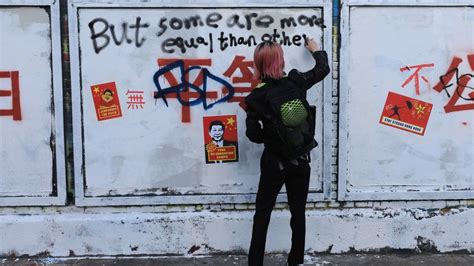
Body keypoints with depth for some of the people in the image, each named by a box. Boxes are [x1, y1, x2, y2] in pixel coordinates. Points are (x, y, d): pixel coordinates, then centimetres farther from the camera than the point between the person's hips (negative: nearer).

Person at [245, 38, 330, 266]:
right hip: (300, 159, 2)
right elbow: (323, 69, 10)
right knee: (298, 212, 14)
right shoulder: (296, 82, -8)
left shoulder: (256, 98, -13)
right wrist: (315, 50, 28)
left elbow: (253, 135, -11)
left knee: (262, 213, 10)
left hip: (274, 162, -2)